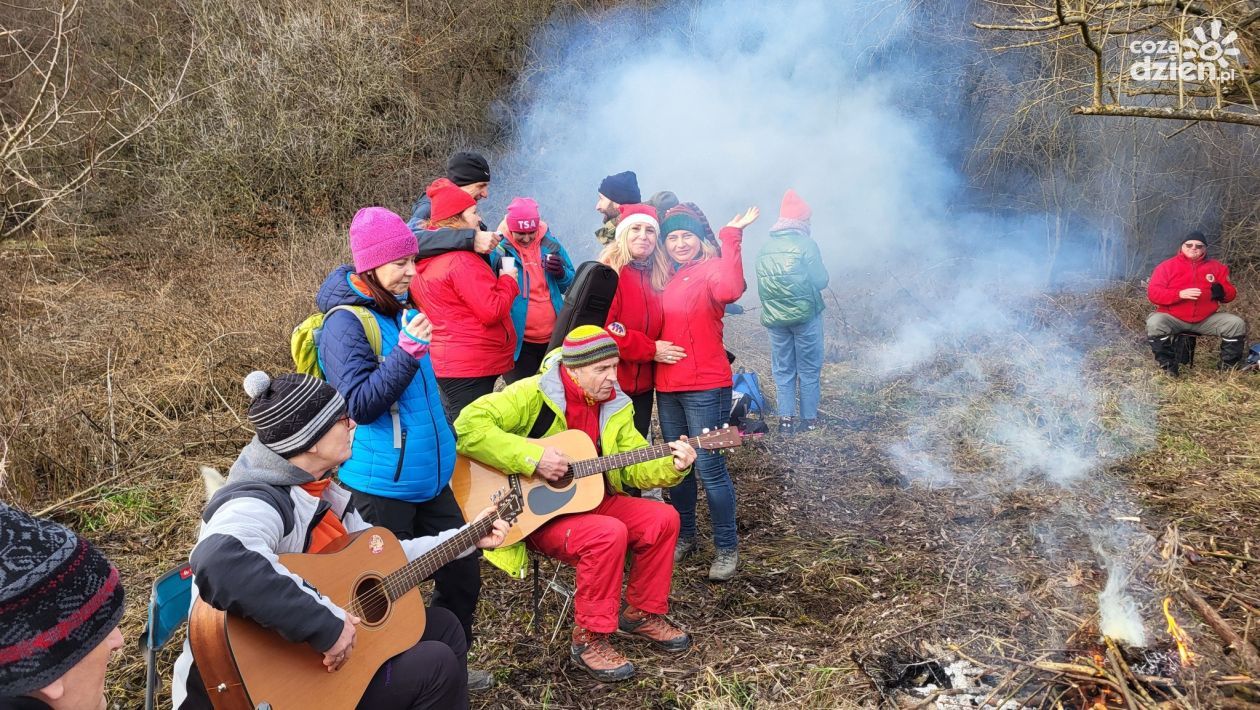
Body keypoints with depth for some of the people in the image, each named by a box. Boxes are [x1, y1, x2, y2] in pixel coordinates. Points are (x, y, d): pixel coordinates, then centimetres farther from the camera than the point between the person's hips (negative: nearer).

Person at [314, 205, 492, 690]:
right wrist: (408, 349, -29)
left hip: (429, 476, 8)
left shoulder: (403, 309, 9)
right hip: (381, 485, -8)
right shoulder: (346, 323, -16)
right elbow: (360, 404, -22)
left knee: (462, 573, 14)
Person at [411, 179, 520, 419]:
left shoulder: (424, 261, 11)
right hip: (471, 369, -10)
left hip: (445, 363, 10)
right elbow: (492, 311, -20)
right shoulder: (462, 260, -18)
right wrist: (508, 279, -4)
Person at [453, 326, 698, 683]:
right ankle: (588, 640, -13)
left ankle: (642, 613, 13)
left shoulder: (615, 406, 3)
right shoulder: (533, 394, -19)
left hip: (590, 501, 7)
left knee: (663, 519, -7)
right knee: (609, 534, -30)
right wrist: (533, 457, -34)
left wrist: (672, 466, -17)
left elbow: (634, 466, 4)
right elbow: (467, 426, -29)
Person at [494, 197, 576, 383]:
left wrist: (561, 274, -11)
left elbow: (571, 284, 11)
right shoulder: (499, 249, -8)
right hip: (519, 340, -4)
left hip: (554, 337, 4)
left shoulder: (550, 245, 2)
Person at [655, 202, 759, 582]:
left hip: (705, 387, -7)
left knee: (710, 469, -3)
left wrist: (731, 236, -29)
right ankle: (684, 537, 32)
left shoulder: (710, 269, -8)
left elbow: (730, 290, -32)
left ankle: (727, 548, 11)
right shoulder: (665, 277, 11)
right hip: (667, 386, 7)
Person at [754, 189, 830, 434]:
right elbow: (821, 280, -8)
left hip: (775, 318, 4)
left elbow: (761, 285, 7)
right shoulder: (806, 244, -11)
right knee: (809, 368, 8)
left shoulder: (764, 249, 4)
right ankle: (809, 419, 14)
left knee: (782, 369, 12)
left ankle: (786, 418, 11)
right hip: (805, 315, -4)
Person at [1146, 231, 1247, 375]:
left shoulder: (1216, 267, 10)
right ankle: (1168, 367, -19)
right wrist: (1180, 294, -24)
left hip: (1206, 319, 3)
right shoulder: (1166, 266, -1)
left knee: (1237, 324, -15)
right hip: (1172, 319, -3)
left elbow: (1231, 294, 11)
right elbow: (1153, 293, -10)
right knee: (1154, 323, -34)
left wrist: (1221, 291, -15)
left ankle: (1228, 367, 1)